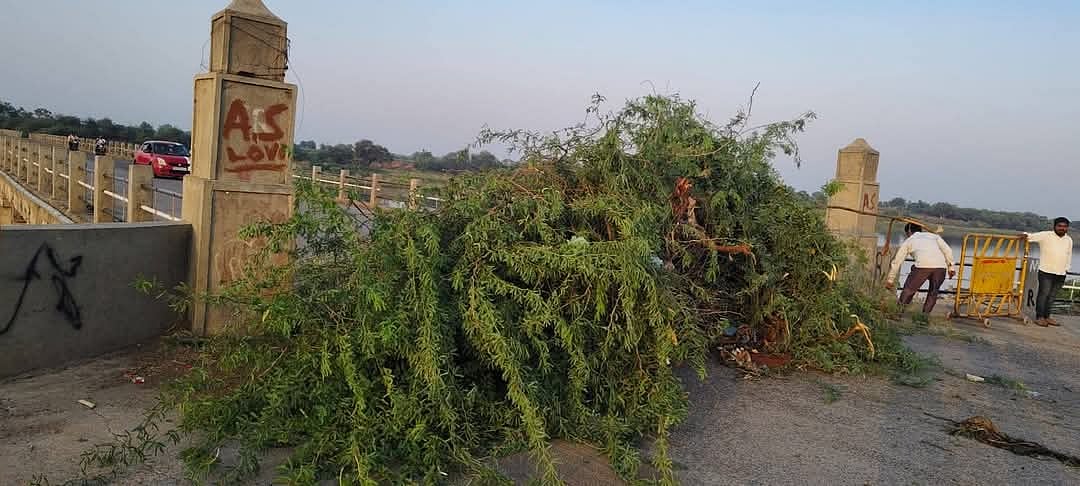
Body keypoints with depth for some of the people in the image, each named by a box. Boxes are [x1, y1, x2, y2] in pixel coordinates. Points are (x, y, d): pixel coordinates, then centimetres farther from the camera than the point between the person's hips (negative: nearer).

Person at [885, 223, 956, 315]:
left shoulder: (908, 241, 28)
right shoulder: (933, 236, 33)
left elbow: (897, 262, 27)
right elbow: (947, 250, 16)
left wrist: (890, 280, 32)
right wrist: (950, 267, 17)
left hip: (923, 265, -3)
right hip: (941, 266, 3)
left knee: (908, 290, 10)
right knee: (933, 292, 20)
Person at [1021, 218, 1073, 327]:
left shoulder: (1069, 240, 13)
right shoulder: (1045, 236, -4)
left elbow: (1069, 256, 21)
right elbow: (1032, 236, -14)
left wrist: (1066, 268, 18)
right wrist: (1025, 235, -36)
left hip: (1061, 274, 5)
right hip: (1046, 272, -5)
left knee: (1052, 296, 9)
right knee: (1043, 294, -5)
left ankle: (1047, 316, 16)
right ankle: (1039, 317, 0)